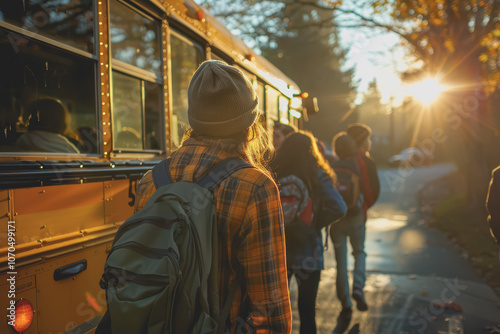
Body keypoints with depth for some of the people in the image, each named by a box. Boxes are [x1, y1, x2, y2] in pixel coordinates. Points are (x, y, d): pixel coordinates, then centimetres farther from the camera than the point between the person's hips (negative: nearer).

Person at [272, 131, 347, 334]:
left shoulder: (272, 175, -7)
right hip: (307, 254, -1)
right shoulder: (317, 176, -9)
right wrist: (315, 221, -4)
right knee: (307, 309, 13)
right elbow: (338, 209, -18)